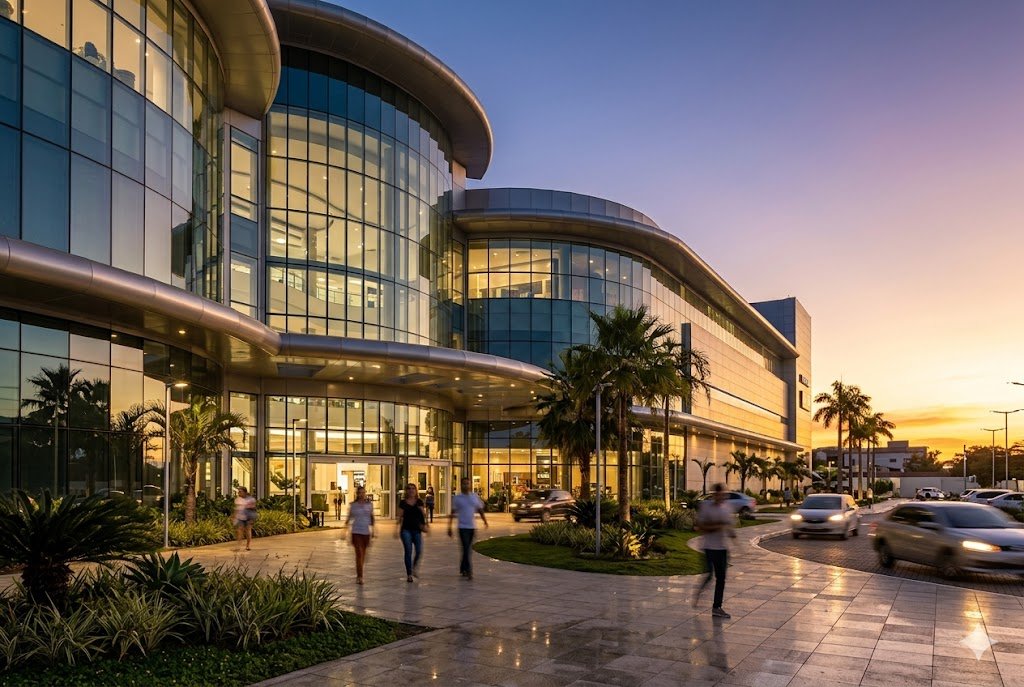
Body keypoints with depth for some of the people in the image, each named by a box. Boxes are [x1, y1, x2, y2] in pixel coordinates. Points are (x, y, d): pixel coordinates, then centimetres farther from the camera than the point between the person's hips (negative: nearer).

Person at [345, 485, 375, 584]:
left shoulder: (369, 504, 5)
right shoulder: (353, 505, 1)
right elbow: (349, 518, 7)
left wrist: (373, 530, 8)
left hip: (366, 532, 3)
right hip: (356, 532, -3)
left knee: (363, 554, 11)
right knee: (359, 554, -11)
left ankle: (359, 574, 28)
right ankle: (359, 577, -10)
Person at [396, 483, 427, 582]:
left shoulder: (419, 502, 7)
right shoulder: (403, 503, 2)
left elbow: (424, 515, 7)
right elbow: (400, 516, 1)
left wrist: (422, 510, -13)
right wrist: (398, 529, -4)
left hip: (417, 529, 2)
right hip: (406, 529, -2)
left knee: (419, 551, -5)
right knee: (408, 552, -4)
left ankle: (415, 568, 24)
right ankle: (409, 574, 6)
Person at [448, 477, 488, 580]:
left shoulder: (475, 497, 8)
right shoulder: (457, 498, 0)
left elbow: (480, 510, 10)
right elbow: (452, 513, 3)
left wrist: (485, 521, -5)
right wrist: (449, 527, 0)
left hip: (472, 527, 4)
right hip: (463, 527, -4)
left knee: (468, 550, 12)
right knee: (467, 549, -10)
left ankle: (462, 569, 27)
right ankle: (469, 571, -12)